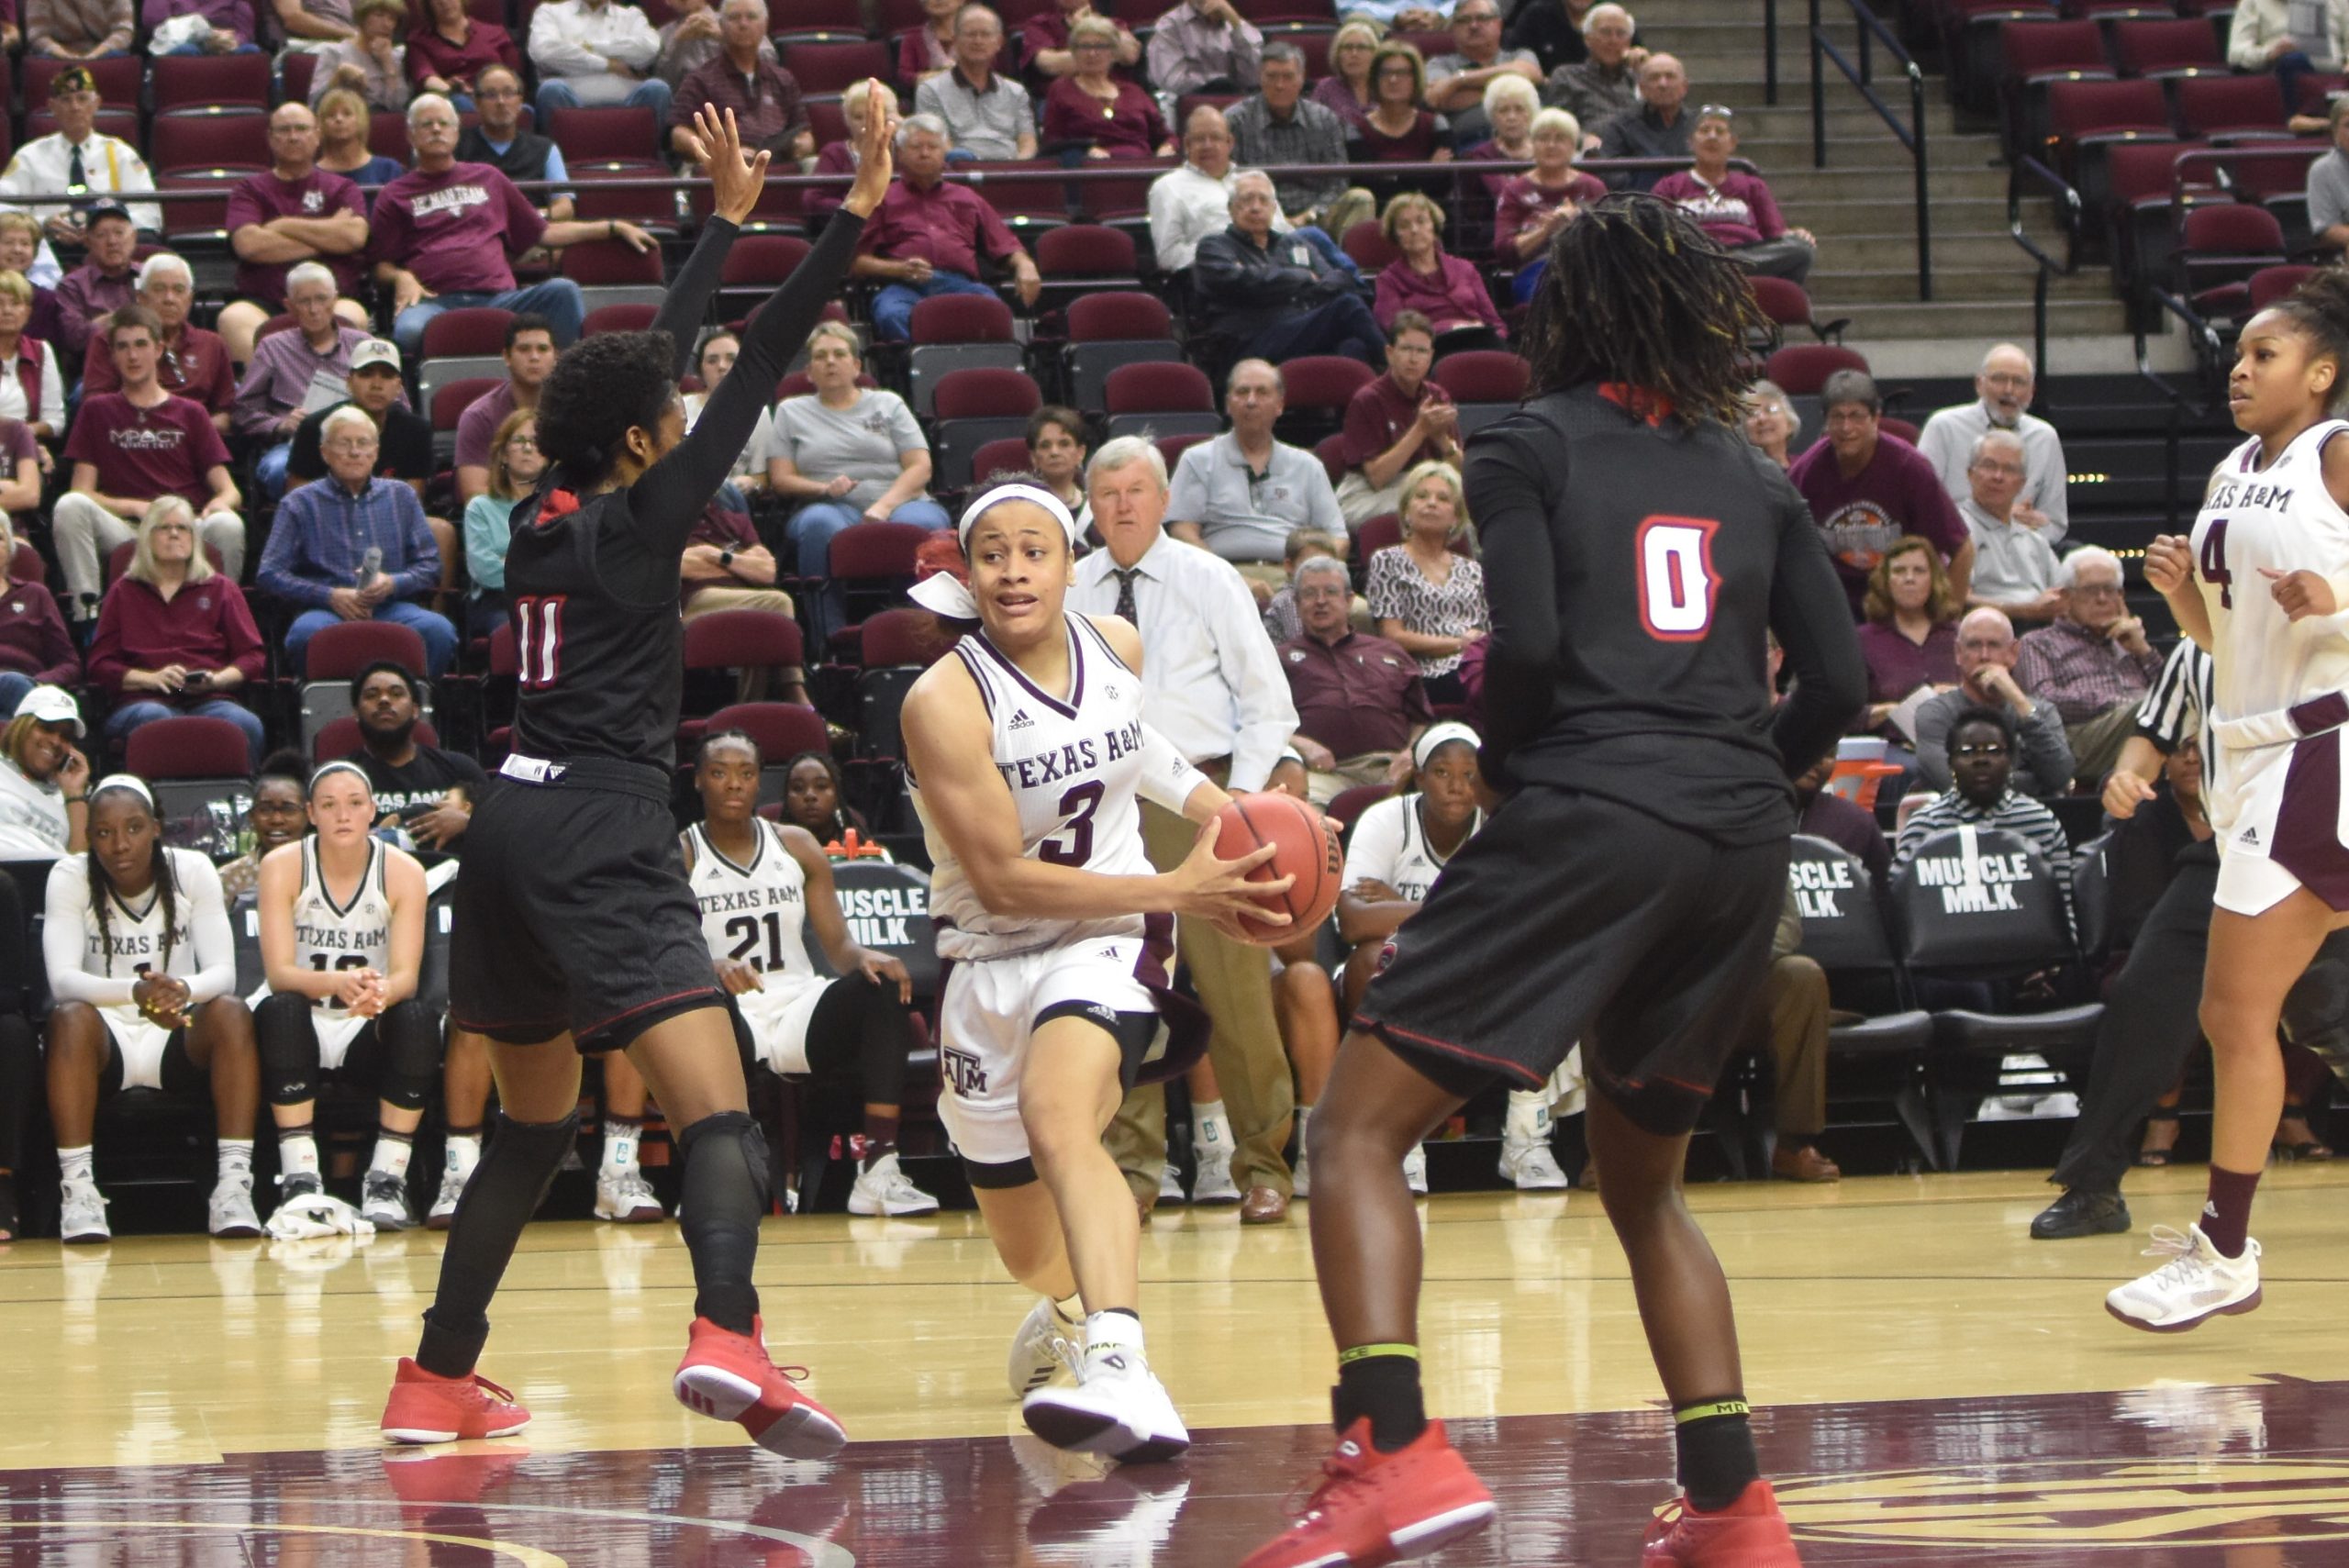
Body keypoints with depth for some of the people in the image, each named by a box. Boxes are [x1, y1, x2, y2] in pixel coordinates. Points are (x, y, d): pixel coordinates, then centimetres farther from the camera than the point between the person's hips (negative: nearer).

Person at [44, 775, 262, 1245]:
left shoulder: (193, 872, -3)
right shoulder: (71, 877, -6)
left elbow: (223, 973, -13)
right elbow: (62, 980, -20)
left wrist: (185, 990, -38)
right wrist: (135, 992, -40)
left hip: (182, 1040, 1)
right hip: (107, 1041, -1)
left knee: (232, 1013, -29)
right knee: (70, 1019, -33)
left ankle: (234, 1184, -34)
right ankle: (77, 1188, -36)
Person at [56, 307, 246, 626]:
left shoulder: (190, 414, 18)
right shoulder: (97, 411, 17)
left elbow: (229, 491, 11)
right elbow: (82, 492, 8)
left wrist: (220, 504, -14)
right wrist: (138, 507, -8)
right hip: (123, 532, 0)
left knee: (228, 525, -34)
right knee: (69, 506, -30)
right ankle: (85, 611, -29)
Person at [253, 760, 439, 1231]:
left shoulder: (403, 872, -9)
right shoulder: (282, 868, -11)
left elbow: (406, 975, -17)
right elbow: (279, 972, -21)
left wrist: (381, 992, -43)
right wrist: (339, 983, -43)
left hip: (369, 1033, 1)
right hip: (300, 1030, -1)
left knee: (416, 1019, -30)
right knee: (279, 1011, -33)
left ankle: (388, 1176, -24)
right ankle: (300, 1176, -34)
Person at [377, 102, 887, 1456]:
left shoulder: (548, 519, 14)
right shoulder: (639, 519, -4)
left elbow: (651, 366, 27)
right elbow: (763, 367, -6)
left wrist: (730, 220, 36)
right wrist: (856, 216, -5)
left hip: (514, 828, 8)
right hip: (602, 836, -8)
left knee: (536, 1120, 22)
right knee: (717, 1110, -19)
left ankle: (438, 1380, 24)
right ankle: (727, 1335, -43)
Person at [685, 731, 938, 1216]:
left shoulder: (798, 847, 14)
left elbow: (838, 946, 10)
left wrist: (866, 958, -16)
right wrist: (711, 970, -33)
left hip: (799, 1010, 4)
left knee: (884, 988, -24)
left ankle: (879, 1173, -32)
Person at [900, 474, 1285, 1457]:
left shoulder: (1118, 646, -4)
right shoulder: (947, 702, -20)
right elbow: (1004, 879, -21)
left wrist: (1220, 810, 5)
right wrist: (1175, 890, -22)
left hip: (1106, 938, 0)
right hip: (992, 961, 0)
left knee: (1056, 1110, -34)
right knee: (1027, 1248, 15)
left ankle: (1119, 1367, -54)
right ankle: (1071, 1307, 56)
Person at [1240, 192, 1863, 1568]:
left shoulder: (1529, 447, 5)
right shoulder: (1751, 476, 18)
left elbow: (1527, 644, -8)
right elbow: (1839, 680, 10)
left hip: (1586, 821, -5)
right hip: (1743, 845, 6)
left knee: (1358, 1131, -2)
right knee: (1645, 1184, 23)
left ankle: (1394, 1449, -23)